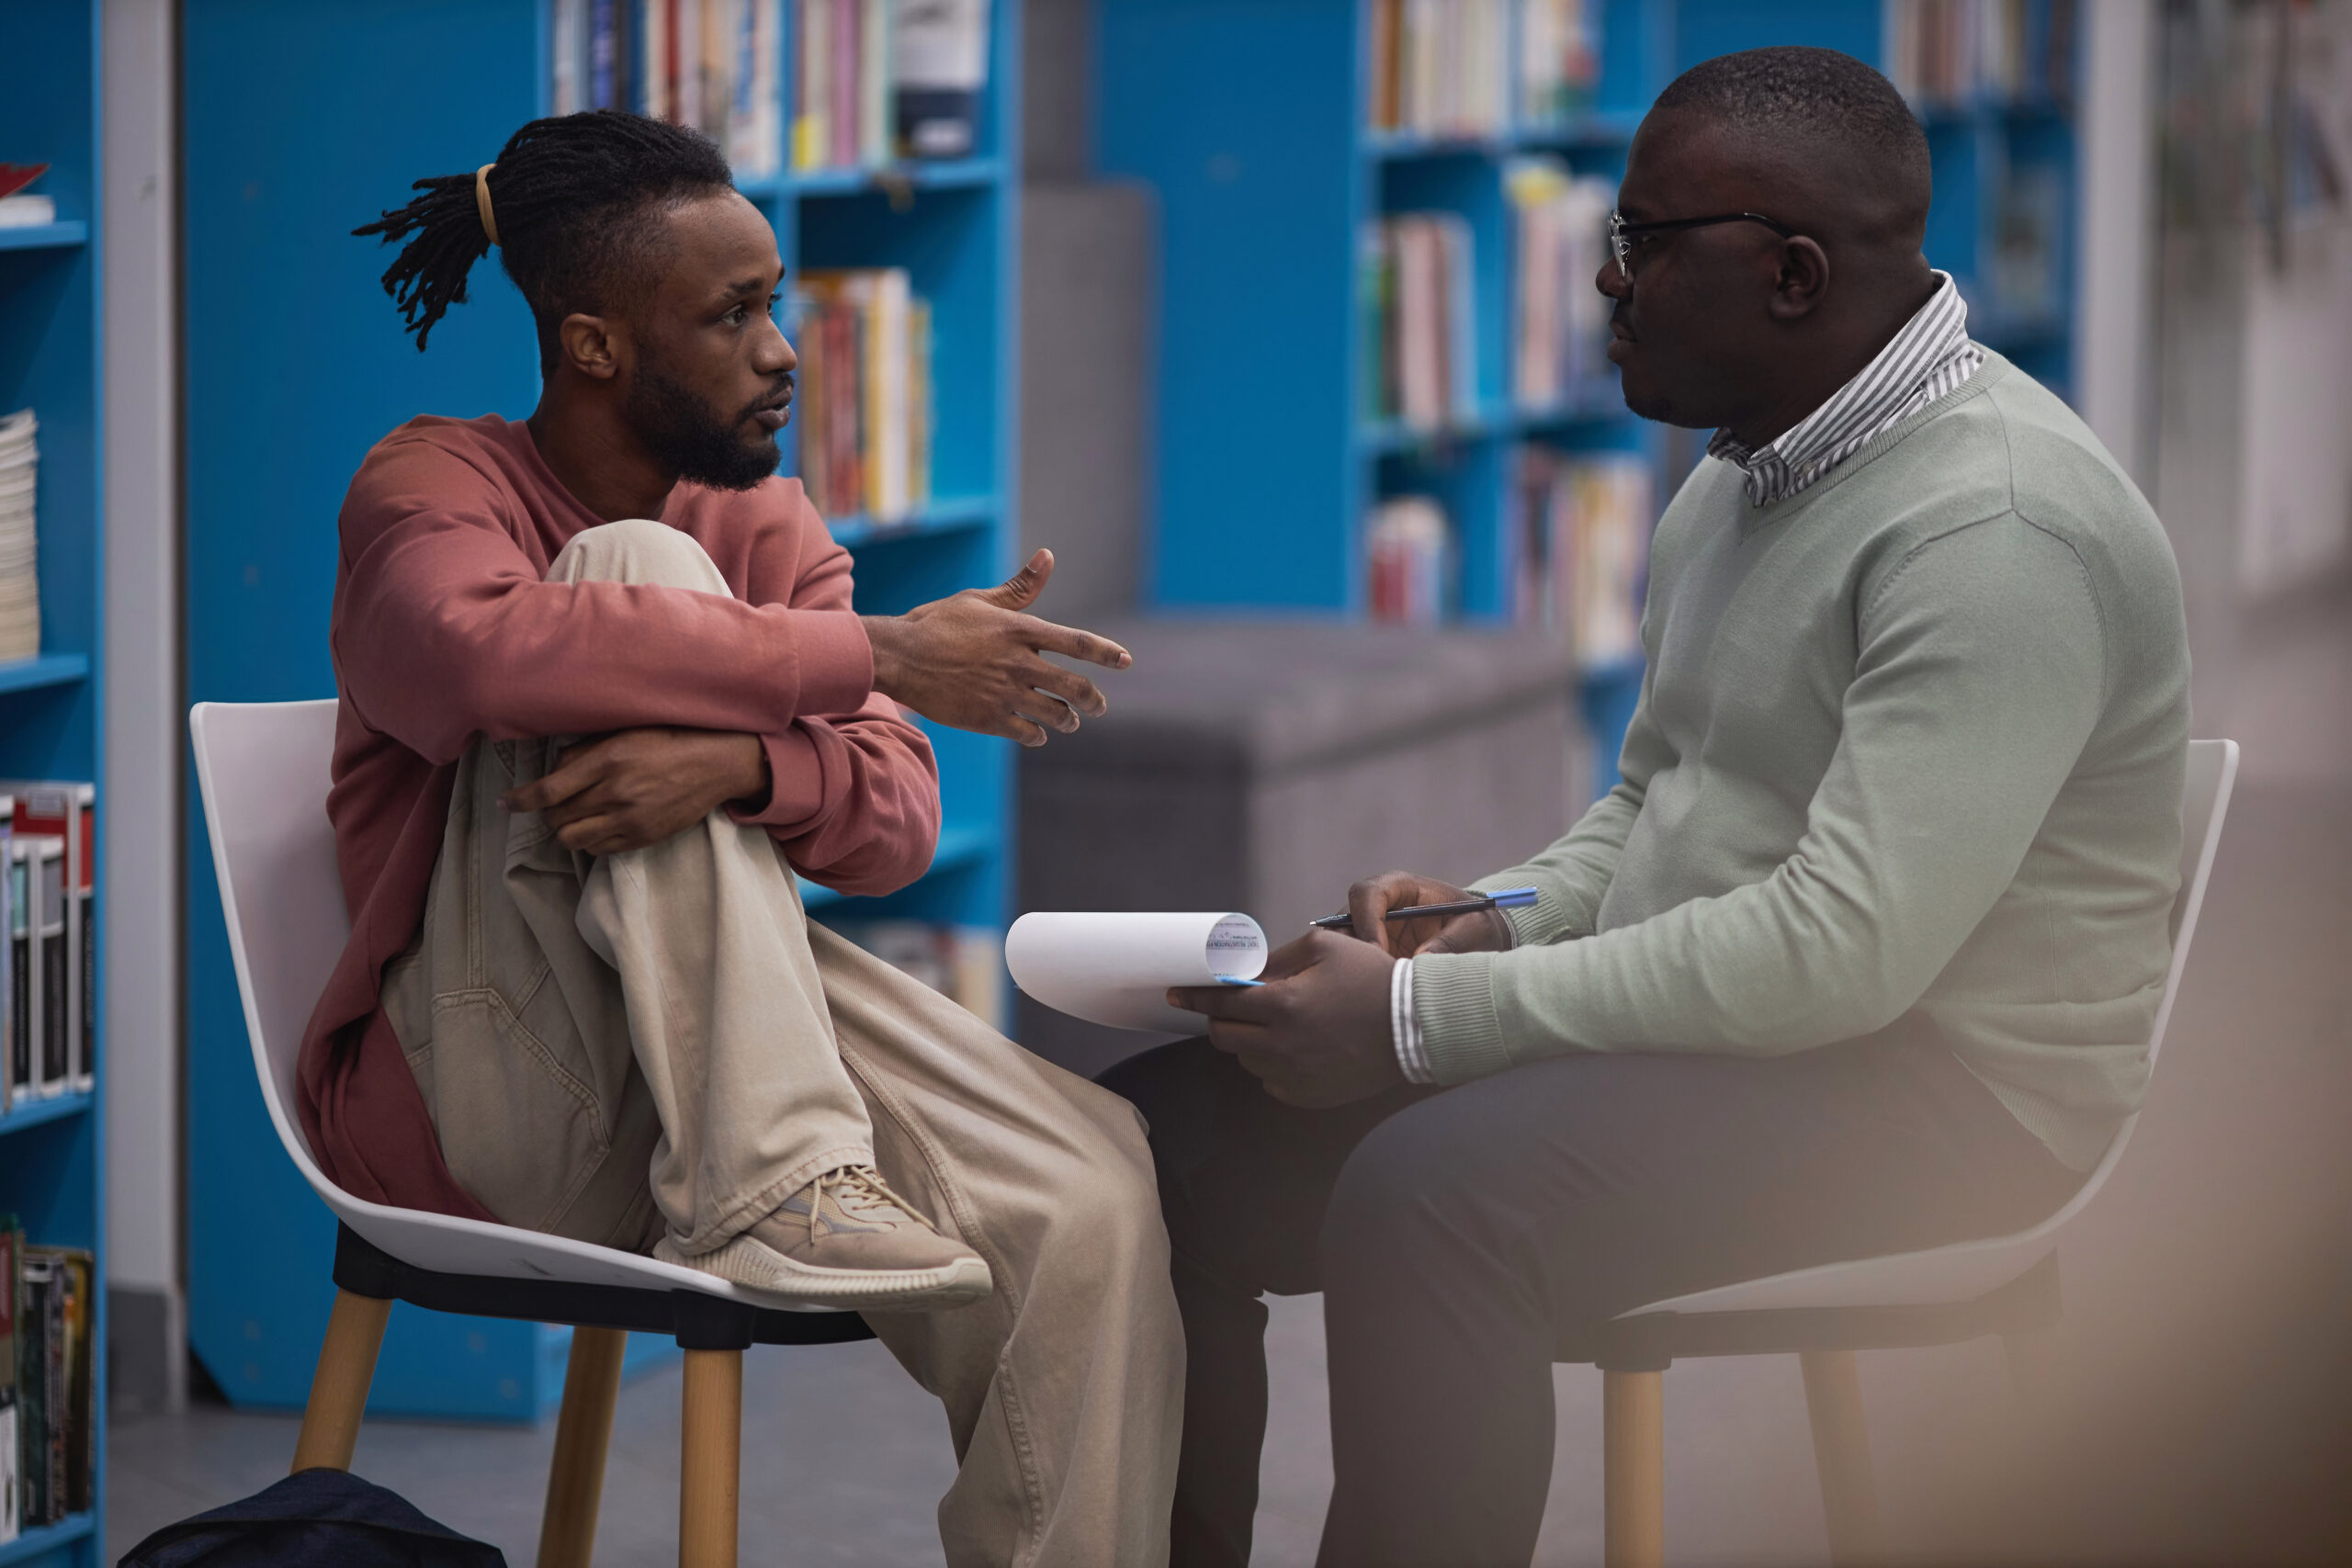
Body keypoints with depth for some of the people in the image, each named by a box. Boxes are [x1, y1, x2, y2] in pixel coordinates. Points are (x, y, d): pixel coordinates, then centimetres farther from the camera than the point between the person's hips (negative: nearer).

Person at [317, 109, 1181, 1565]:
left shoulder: (770, 525, 12)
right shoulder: (436, 485, -3)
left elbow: (896, 821, -3)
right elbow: (477, 651, -30)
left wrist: (737, 763, -28)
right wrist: (878, 654, -28)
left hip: (695, 1085, 5)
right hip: (472, 1084, -5)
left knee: (1093, 1186, -22)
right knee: (641, 569, -23)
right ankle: (770, 1180, -32)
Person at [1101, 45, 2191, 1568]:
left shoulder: (1994, 528, -19)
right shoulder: (1741, 484, 14)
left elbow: (1849, 947, -26)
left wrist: (1424, 1015, -24)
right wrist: (1495, 920, 1)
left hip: (1934, 1094, -10)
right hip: (1695, 1037, 10)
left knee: (1429, 1191, -34)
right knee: (1166, 1130, -3)